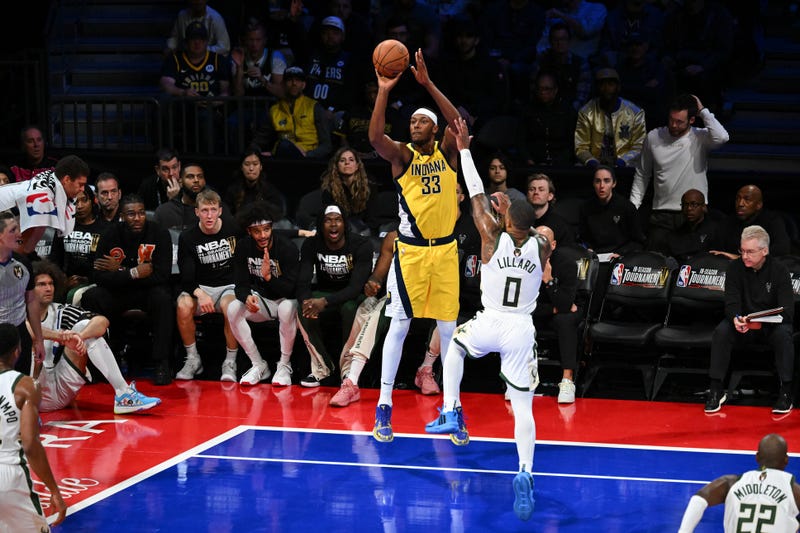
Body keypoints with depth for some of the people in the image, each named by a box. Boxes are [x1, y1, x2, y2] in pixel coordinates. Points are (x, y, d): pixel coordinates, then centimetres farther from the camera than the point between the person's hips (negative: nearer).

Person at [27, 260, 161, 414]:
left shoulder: (60, 311, 10)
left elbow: (102, 321, -5)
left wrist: (79, 336, -25)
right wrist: (60, 336, -39)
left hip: (60, 391, 4)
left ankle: (123, 393, -15)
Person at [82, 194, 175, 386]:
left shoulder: (159, 234, -13)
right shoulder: (111, 235, -8)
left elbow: (162, 276, -22)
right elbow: (99, 277, -15)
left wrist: (119, 272, -19)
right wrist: (134, 273, -25)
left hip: (148, 291, -2)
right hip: (117, 293, 2)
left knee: (163, 298, -34)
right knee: (90, 297, -25)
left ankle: (161, 363, -27)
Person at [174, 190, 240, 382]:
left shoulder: (234, 231, -2)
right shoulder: (187, 238, -1)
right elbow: (186, 278, -7)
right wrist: (200, 294, -26)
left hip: (230, 286, -1)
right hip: (201, 287, 1)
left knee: (230, 307, -36)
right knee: (183, 306, -31)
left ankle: (230, 362, -18)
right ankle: (193, 359, -12)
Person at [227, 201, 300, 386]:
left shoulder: (287, 247, -19)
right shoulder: (243, 247, -6)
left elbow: (290, 289, -21)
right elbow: (240, 284, -7)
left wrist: (268, 276, -39)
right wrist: (247, 297, -31)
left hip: (285, 299, -4)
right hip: (261, 300, 4)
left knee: (286, 309, -39)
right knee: (233, 309, -25)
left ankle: (284, 365, -18)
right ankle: (259, 365, -12)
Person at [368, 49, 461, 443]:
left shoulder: (446, 152, 3)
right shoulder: (402, 155, -2)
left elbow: (459, 124, -17)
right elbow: (375, 137, -23)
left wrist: (428, 84, -23)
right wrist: (384, 91, -27)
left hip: (445, 250, 2)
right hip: (411, 251, -2)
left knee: (449, 327, 6)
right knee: (399, 325, -2)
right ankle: (384, 407, 3)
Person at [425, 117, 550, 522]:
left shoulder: (493, 238, -11)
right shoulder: (542, 247, -6)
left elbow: (476, 196, -1)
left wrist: (464, 149, 7)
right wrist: (509, 212, 27)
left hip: (489, 324, -1)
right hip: (521, 331, 1)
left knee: (454, 347, 34)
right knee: (523, 408, 2)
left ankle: (451, 413, 25)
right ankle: (525, 473, -18)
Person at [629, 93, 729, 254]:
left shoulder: (700, 138, -2)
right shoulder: (653, 137, 6)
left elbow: (721, 137, -26)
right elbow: (642, 175, 16)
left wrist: (703, 111, -15)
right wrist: (633, 205, 9)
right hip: (662, 214, 2)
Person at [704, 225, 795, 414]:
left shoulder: (779, 270, -13)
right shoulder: (735, 268, -7)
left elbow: (787, 311, -19)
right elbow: (732, 302, -12)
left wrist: (762, 322, -38)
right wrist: (736, 319, -37)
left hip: (771, 323, -2)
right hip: (742, 322, 2)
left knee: (783, 334, -34)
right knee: (721, 331, -28)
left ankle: (786, 392, -25)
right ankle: (716, 390, -21)